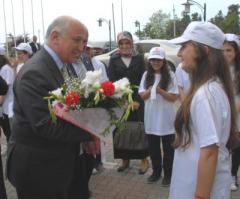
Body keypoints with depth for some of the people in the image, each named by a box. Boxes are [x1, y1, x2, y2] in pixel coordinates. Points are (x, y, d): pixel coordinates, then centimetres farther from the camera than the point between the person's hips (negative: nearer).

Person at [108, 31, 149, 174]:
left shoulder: (139, 58, 6)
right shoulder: (114, 59, 6)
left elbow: (143, 80, 1)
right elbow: (111, 81, 0)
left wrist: (137, 100, -9)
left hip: (137, 100, 0)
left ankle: (144, 159, 14)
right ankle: (125, 160, 19)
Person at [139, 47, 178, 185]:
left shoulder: (170, 75, -7)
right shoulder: (146, 75, 4)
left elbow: (174, 97, -9)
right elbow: (142, 95, 3)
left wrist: (160, 91, -23)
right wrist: (149, 91, -17)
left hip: (166, 117, -3)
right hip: (151, 117, 4)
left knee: (168, 148, 9)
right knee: (153, 147, 15)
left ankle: (168, 174, 24)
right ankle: (156, 172, 31)